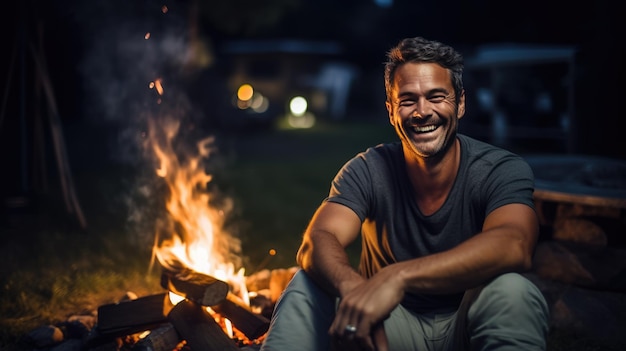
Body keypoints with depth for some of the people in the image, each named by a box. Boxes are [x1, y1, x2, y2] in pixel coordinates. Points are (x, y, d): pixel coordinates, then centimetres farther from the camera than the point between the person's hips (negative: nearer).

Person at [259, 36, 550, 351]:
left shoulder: (503, 171, -14)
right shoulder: (368, 171, -8)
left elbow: (514, 247, -35)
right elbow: (317, 241, -23)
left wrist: (399, 276, -49)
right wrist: (353, 288, -49)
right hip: (393, 324, 1)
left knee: (511, 291, -33)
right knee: (307, 287, -24)